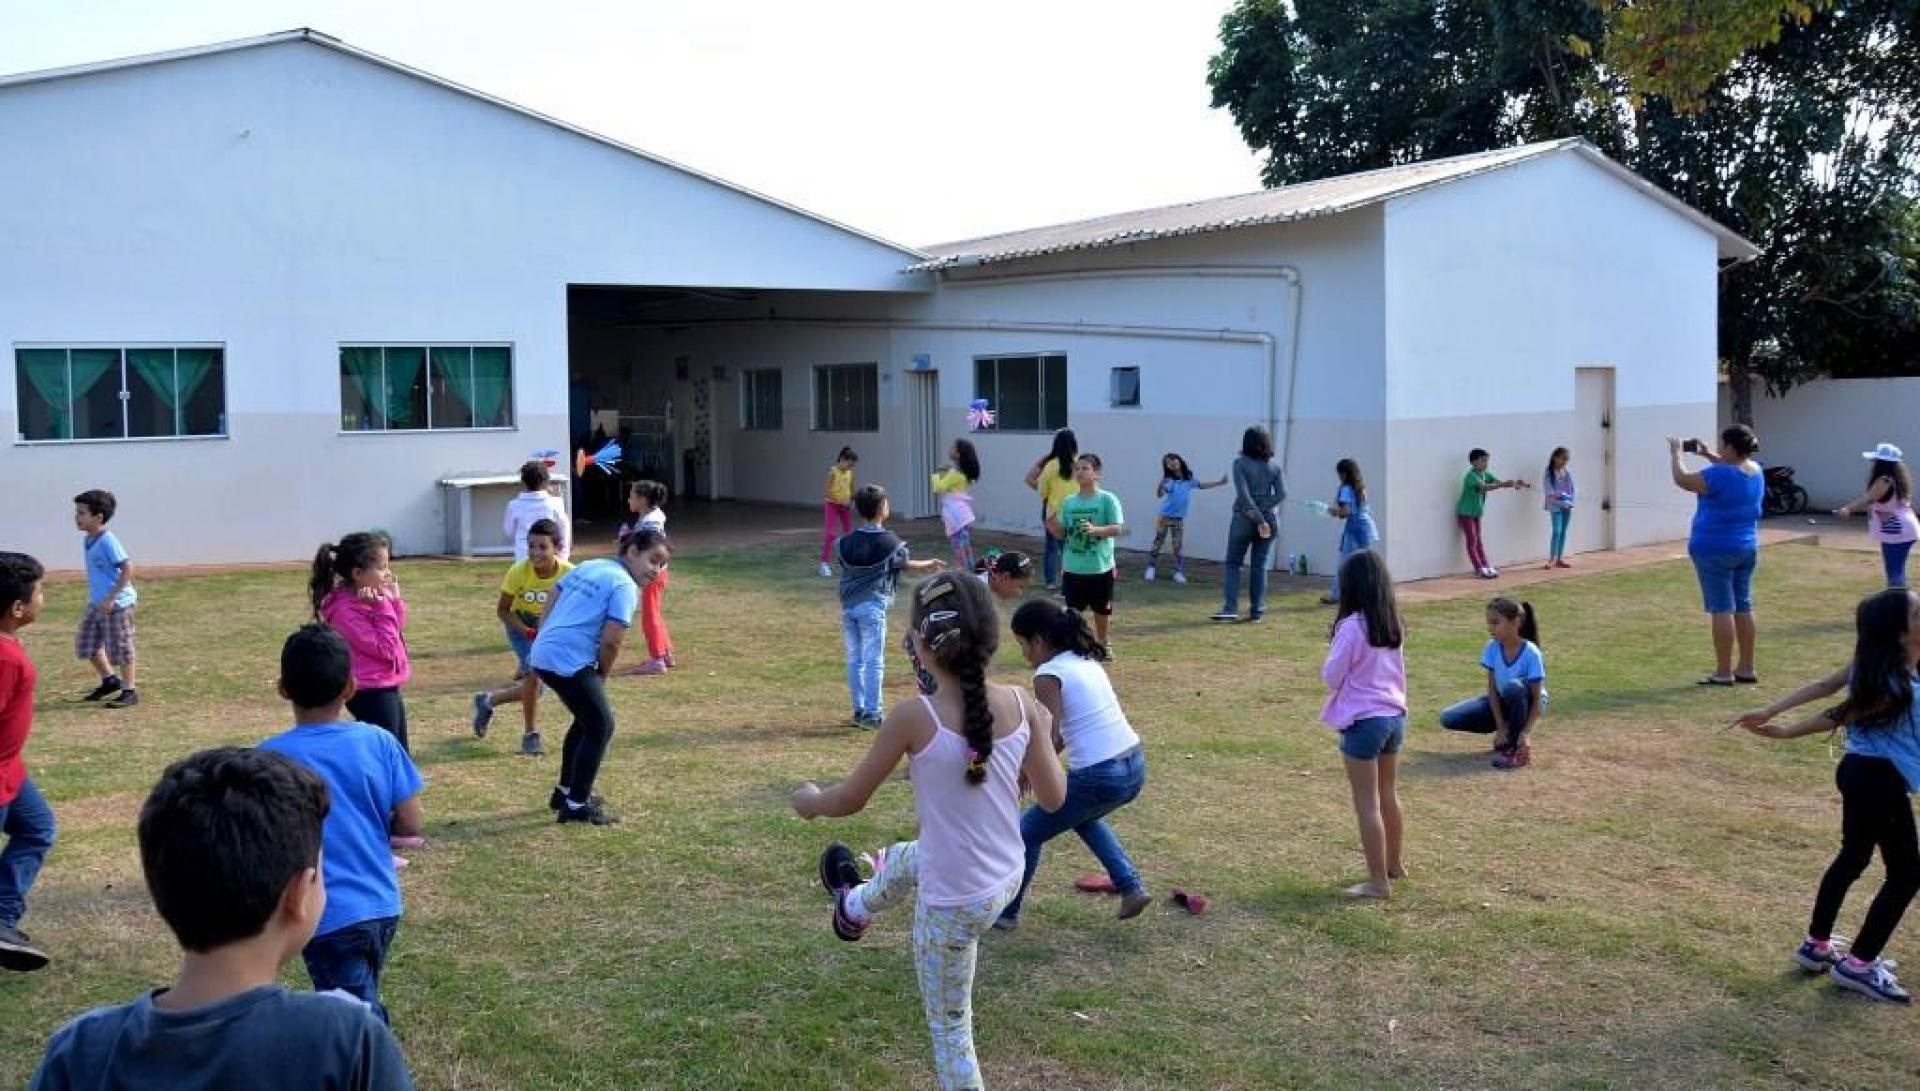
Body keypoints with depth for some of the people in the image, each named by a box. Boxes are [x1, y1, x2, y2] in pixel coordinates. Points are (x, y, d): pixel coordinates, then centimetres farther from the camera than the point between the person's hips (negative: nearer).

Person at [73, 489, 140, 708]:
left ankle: (130, 691, 12)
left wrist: (110, 598, -24)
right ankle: (110, 680, 32)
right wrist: (96, 598, 21)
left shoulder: (107, 541, -19)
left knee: (119, 648, 0)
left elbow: (128, 568, -25)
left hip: (117, 604, -9)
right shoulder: (90, 540, 7)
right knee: (87, 644, 14)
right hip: (96, 603, 9)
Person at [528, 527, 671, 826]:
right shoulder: (625, 587, -9)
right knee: (601, 726, 1)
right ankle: (576, 806, 3)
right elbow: (610, 641, -13)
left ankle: (565, 791, 35)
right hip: (569, 662, -9)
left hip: (542, 654, 9)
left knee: (587, 719, 24)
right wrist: (601, 676, 3)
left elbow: (551, 600, 21)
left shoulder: (587, 567, 18)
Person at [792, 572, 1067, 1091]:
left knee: (949, 1028, 17)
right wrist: (1042, 735, 14)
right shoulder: (1021, 704, -13)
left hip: (953, 904, -6)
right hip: (1007, 878, 6)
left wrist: (810, 800, 9)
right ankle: (854, 908, 70)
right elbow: (1054, 797, -3)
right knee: (901, 862, 37)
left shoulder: (915, 716, -26)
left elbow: (850, 799, -13)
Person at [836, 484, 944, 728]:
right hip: (872, 607, -4)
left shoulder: (845, 542, 2)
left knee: (854, 660, 11)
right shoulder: (889, 541, -7)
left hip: (848, 606, 5)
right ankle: (871, 714, -2)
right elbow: (905, 564, 9)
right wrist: (929, 566, 30)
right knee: (874, 662, -1)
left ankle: (859, 710, 17)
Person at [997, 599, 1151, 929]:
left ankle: (1005, 913, 26)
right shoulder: (1086, 661, 13)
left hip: (1099, 778, -8)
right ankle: (1131, 887, 30)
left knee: (1026, 834, 13)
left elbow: (1049, 741, -16)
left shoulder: (1048, 675, -11)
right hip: (1135, 767, 8)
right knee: (1083, 816, 37)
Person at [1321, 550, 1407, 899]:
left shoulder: (1352, 626, -17)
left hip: (1363, 721, -8)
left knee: (1367, 804, -1)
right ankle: (1393, 864, 37)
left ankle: (1378, 881, 1)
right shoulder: (1393, 624, 5)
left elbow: (1332, 677, -10)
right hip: (1395, 716, 8)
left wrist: (1332, 653, 4)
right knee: (1389, 796, 22)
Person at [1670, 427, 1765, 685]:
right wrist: (1706, 454, 21)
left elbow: (1682, 479, -13)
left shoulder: (1720, 475, -22)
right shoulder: (1755, 471, 4)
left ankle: (1724, 673, -4)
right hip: (1747, 548, 8)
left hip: (1715, 550, -8)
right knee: (1743, 607, 11)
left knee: (1722, 609, -5)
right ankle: (1746, 669, 17)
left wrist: (1678, 454, 2)